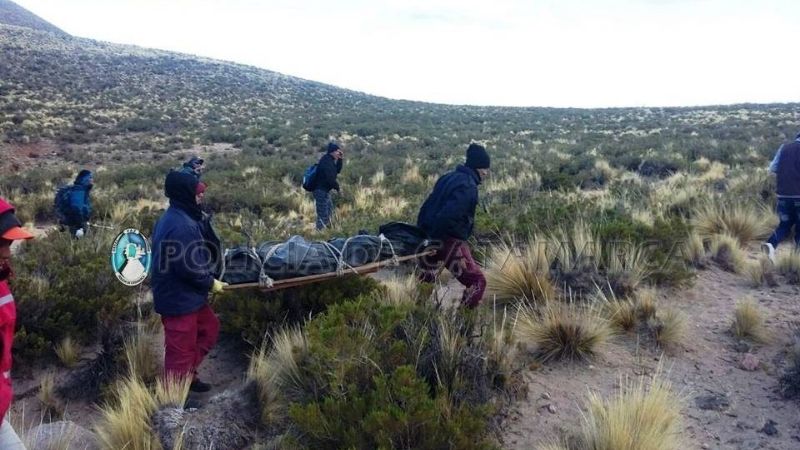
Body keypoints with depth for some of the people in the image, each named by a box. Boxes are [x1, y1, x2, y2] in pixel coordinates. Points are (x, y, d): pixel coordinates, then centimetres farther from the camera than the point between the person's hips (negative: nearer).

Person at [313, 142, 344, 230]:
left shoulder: (330, 160, 11)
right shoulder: (326, 161, -20)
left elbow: (337, 171, 17)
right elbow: (330, 178, -25)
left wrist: (340, 160, 4)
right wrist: (337, 188, -14)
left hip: (325, 190, 11)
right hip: (321, 190, -11)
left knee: (329, 211, 23)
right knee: (323, 214, -8)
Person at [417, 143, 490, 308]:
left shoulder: (449, 177, 11)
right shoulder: (468, 187, -17)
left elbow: (427, 205, 14)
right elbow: (448, 215, -27)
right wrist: (433, 236, -21)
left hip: (433, 238, 10)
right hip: (450, 241, -9)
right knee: (477, 282, -3)